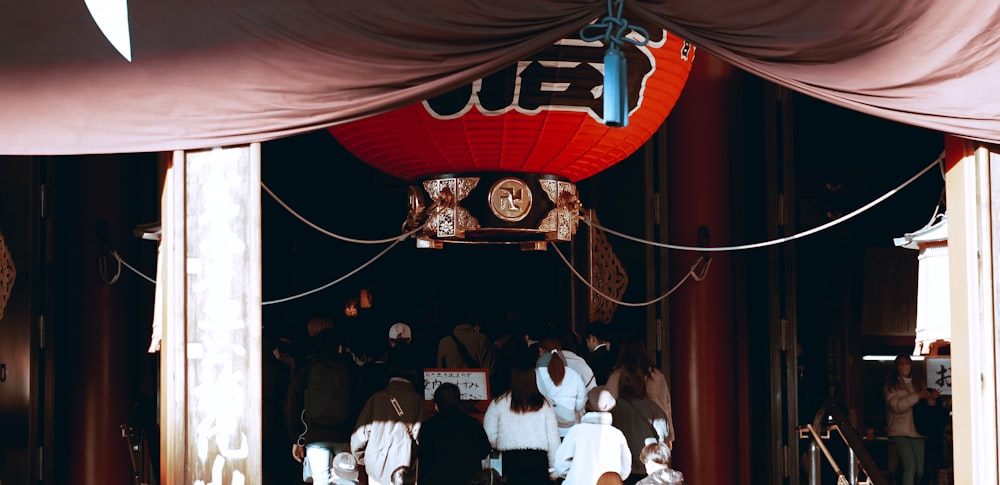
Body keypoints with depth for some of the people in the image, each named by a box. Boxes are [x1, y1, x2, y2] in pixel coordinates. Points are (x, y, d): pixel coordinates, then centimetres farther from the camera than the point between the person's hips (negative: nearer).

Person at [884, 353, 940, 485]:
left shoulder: (919, 382, 13)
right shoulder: (891, 385, 0)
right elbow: (896, 406, -12)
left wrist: (932, 396, -5)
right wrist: (917, 396, -15)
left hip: (917, 430, 5)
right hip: (900, 431, -5)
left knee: (920, 470, 2)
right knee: (910, 466, -17)